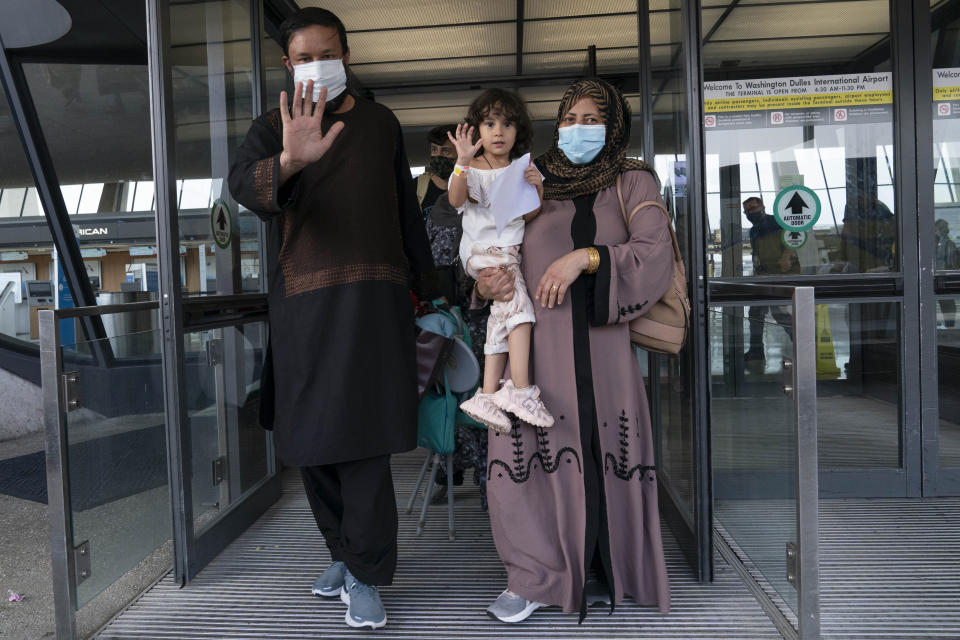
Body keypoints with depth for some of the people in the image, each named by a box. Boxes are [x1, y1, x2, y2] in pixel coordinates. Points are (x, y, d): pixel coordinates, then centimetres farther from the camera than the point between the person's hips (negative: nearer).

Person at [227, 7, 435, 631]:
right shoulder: (273, 128, 7)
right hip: (302, 300, 1)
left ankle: (365, 574, 4)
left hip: (373, 294, -1)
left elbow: (406, 210, 16)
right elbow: (243, 183, -16)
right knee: (313, 438, 8)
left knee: (361, 433, -7)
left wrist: (425, 286, 16)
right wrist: (289, 161, -38)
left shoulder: (380, 122, 13)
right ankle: (344, 550, 27)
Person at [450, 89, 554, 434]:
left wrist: (537, 188, -6)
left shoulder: (522, 169, 17)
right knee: (518, 301, -23)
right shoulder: (471, 168, 5)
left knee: (504, 309, -10)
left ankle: (488, 394, -6)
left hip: (511, 248, 5)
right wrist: (463, 162, -27)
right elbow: (456, 200, -15)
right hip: (480, 249, -5)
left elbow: (529, 216, 11)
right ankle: (520, 390, -24)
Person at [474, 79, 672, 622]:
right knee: (528, 455, -4)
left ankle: (603, 572, 21)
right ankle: (538, 575, 12)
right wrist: (486, 280, -4)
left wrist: (586, 257, -16)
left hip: (600, 343, -2)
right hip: (534, 343, 2)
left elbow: (655, 253, -5)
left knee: (602, 454, -1)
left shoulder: (632, 183, 9)